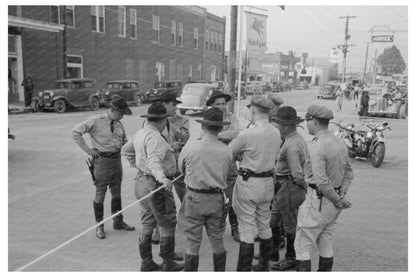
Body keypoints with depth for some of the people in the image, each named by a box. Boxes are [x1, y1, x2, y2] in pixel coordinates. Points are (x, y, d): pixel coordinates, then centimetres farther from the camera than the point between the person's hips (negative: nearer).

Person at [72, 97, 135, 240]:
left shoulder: (119, 124, 6)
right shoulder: (96, 121, -12)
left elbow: (124, 141, 22)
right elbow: (75, 132, -12)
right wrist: (87, 149, -12)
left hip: (117, 159, 6)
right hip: (102, 160, -6)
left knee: (116, 192, 16)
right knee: (100, 195, 4)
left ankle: (118, 221, 32)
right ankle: (99, 226, 19)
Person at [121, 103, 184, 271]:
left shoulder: (140, 133, 8)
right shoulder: (156, 138, -22)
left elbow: (126, 150, 21)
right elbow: (154, 161, -37)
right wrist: (162, 179, -51)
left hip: (141, 181, 9)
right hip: (155, 186, -9)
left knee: (147, 225, 17)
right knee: (167, 225, 6)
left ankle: (147, 263, 28)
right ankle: (168, 264, 17)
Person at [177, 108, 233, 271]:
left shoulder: (190, 147, -13)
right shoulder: (227, 151, -9)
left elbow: (181, 168, 1)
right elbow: (226, 174, 2)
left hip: (194, 198, -2)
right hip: (217, 199, 2)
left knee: (193, 243, 10)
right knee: (217, 242, 17)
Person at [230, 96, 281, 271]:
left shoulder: (247, 134, -20)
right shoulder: (276, 133, 0)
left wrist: (240, 156, 11)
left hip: (249, 183, -7)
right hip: (268, 182, 7)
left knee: (246, 229, 2)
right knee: (264, 225, 19)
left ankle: (244, 270, 10)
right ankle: (264, 265, 33)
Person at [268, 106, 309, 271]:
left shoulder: (291, 145, -24)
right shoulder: (298, 138, 9)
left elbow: (297, 174, -27)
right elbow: (306, 165, 15)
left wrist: (305, 187, -13)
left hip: (290, 188, -10)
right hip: (286, 187, 10)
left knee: (290, 226, 6)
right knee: (273, 219, 20)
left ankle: (291, 259, 23)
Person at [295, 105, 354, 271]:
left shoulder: (317, 146, -20)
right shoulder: (340, 143, 7)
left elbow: (322, 181, -24)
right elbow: (349, 172, 11)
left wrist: (338, 200, -13)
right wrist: (341, 195, 2)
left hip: (318, 201, -8)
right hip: (333, 202, 8)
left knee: (302, 245, 2)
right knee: (326, 244, 18)